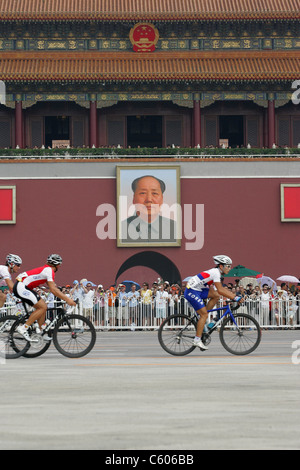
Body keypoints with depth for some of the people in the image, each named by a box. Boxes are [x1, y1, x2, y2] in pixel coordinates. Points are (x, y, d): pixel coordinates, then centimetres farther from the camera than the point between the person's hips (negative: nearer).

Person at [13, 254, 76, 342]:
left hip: (21, 287, 11)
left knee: (43, 306, 11)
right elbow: (53, 290, -20)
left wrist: (66, 297, 15)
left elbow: (55, 288, 22)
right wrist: (67, 299, -17)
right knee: (42, 307, -11)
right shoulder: (49, 270, -13)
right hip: (21, 287, -11)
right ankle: (23, 328, -13)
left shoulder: (47, 269, 20)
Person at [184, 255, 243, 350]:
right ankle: (197, 340, -7)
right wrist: (234, 298, -22)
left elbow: (222, 288, 17)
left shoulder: (217, 272, 13)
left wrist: (235, 295, 9)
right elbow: (220, 290, -23)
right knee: (204, 314, -10)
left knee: (216, 296, 3)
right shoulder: (215, 273, -17)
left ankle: (202, 318, 8)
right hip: (192, 291, -9)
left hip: (197, 290, 9)